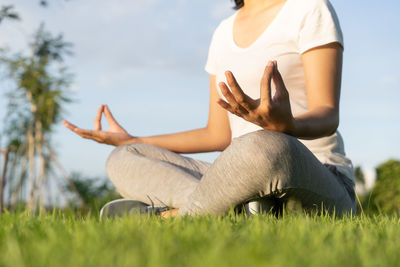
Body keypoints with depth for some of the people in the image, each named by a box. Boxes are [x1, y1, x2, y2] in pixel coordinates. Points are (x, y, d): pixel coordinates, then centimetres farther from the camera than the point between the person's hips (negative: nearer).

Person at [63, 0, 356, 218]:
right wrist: (130, 141, 24)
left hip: (321, 186, -6)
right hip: (251, 183, 7)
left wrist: (287, 125, -38)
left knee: (265, 147, -40)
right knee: (121, 160, -4)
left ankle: (174, 218, -15)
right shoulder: (224, 33, 17)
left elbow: (328, 115, -14)